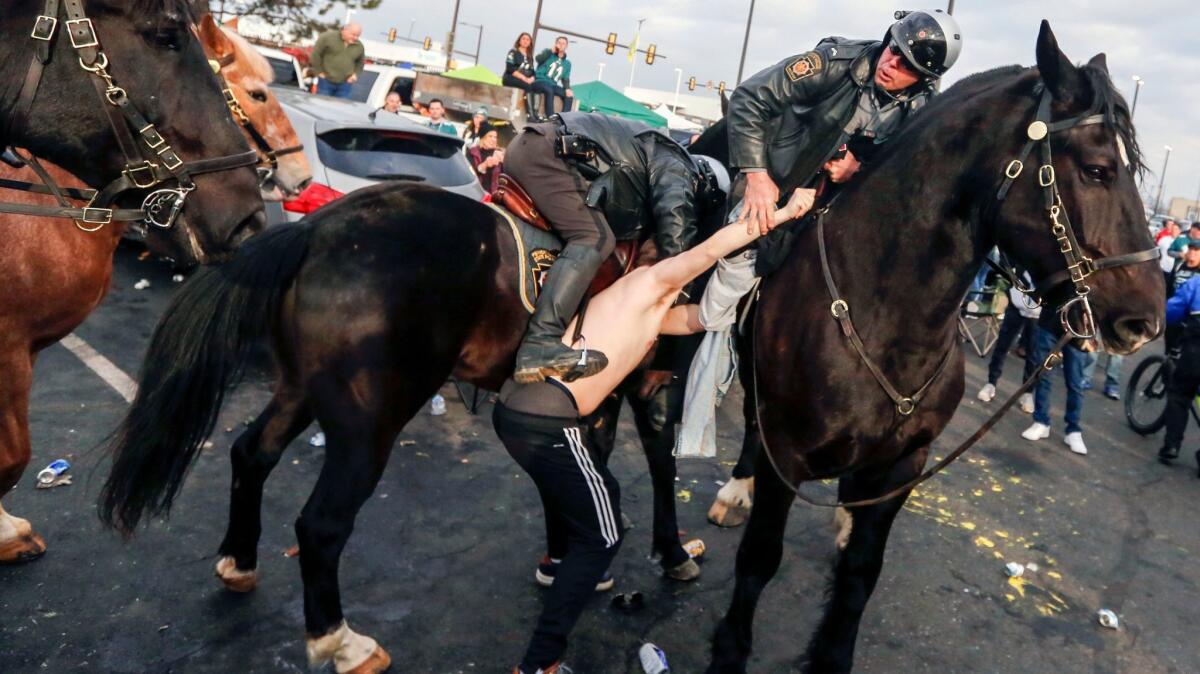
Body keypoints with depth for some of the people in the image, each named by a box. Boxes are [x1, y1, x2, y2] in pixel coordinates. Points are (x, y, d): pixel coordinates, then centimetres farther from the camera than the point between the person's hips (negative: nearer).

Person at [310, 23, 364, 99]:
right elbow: (315, 54, -4)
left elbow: (360, 63, 21)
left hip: (345, 84, 3)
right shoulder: (328, 37, -6)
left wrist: (355, 74, 4)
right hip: (326, 81, -3)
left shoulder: (359, 46, 5)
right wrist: (319, 72, -5)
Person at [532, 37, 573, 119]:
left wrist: (567, 89, -11)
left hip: (553, 85, 5)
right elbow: (539, 59, -11)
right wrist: (552, 51, -8)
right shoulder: (548, 53, 10)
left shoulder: (567, 63, 18)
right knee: (549, 90, -36)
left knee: (569, 95, -18)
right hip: (540, 81, -4)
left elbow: (566, 79, 10)